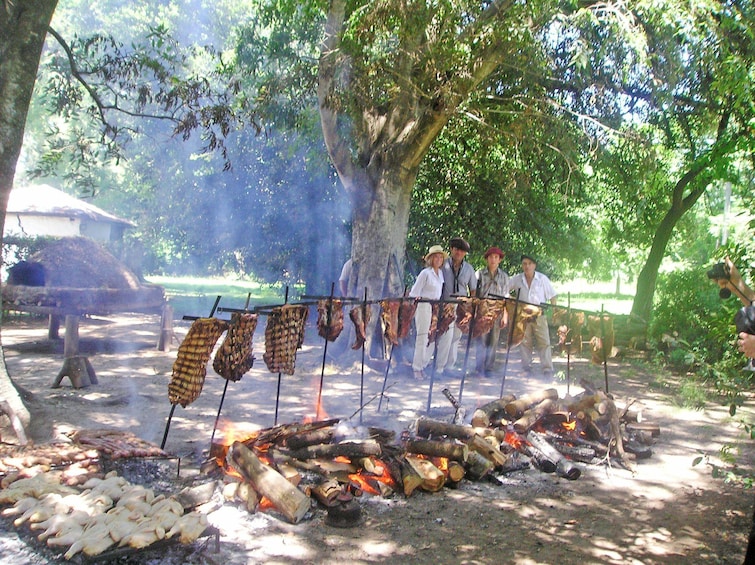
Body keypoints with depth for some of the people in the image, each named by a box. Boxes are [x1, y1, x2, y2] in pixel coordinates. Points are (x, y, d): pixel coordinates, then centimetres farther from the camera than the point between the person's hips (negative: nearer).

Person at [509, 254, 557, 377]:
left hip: (540, 315, -1)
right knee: (525, 342, 3)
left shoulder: (542, 278, 2)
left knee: (544, 342, -4)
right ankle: (526, 368, 11)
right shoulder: (516, 279, 4)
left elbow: (552, 296, 7)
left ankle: (548, 370, -4)